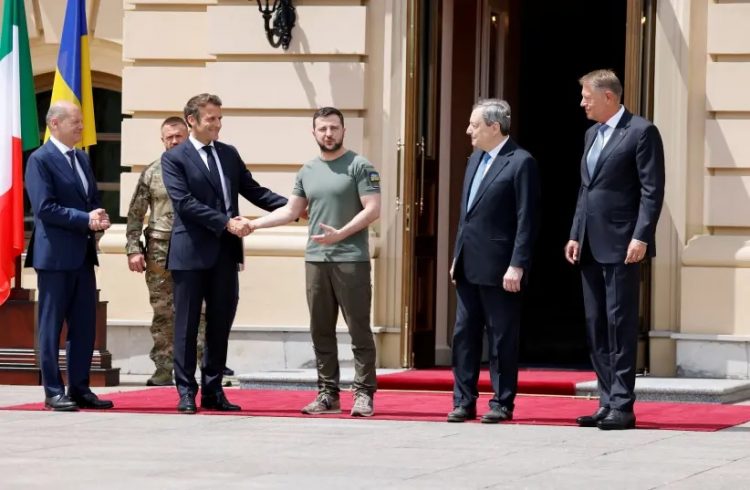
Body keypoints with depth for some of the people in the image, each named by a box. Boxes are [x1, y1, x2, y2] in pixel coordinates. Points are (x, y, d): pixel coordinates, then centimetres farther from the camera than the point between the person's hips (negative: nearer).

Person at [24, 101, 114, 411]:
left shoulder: (82, 159, 15)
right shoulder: (40, 160, -9)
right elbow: (45, 208, -17)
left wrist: (99, 218, -3)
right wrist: (86, 219, -18)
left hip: (83, 254, 8)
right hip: (55, 254, -8)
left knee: (85, 327, 8)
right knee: (52, 326, -1)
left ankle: (79, 388, 14)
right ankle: (54, 392, 2)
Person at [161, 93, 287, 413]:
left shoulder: (229, 154, 13)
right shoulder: (174, 158, -4)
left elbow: (253, 191, 14)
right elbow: (184, 202, -14)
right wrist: (227, 223, -19)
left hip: (225, 254, 5)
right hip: (191, 254, -5)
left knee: (220, 324, 7)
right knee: (187, 326, 1)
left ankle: (213, 391, 14)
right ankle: (186, 393, 6)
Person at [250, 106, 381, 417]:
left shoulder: (360, 167, -3)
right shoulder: (307, 171, 14)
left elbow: (372, 210, -9)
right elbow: (291, 211, 17)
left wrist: (340, 234, -19)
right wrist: (253, 224, 8)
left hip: (350, 260, -6)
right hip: (316, 260, 6)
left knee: (359, 329, -5)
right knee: (321, 331, 8)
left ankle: (364, 394, -3)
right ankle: (328, 394, 13)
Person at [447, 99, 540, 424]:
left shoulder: (520, 162, -10)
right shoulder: (475, 159, 15)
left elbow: (527, 219, -14)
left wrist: (517, 266, -18)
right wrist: (457, 256, 16)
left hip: (499, 269, -8)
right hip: (469, 266, 8)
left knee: (502, 339, 0)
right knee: (464, 335, 8)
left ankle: (502, 404, 6)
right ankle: (464, 402, 13)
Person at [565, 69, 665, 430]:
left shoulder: (641, 132, -7)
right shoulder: (592, 134, 18)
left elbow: (652, 190, -12)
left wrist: (641, 237, -19)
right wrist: (576, 235, 14)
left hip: (621, 246, -8)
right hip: (592, 246, 8)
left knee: (620, 324, -7)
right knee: (596, 327, 8)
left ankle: (622, 407, -4)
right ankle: (607, 403, 12)